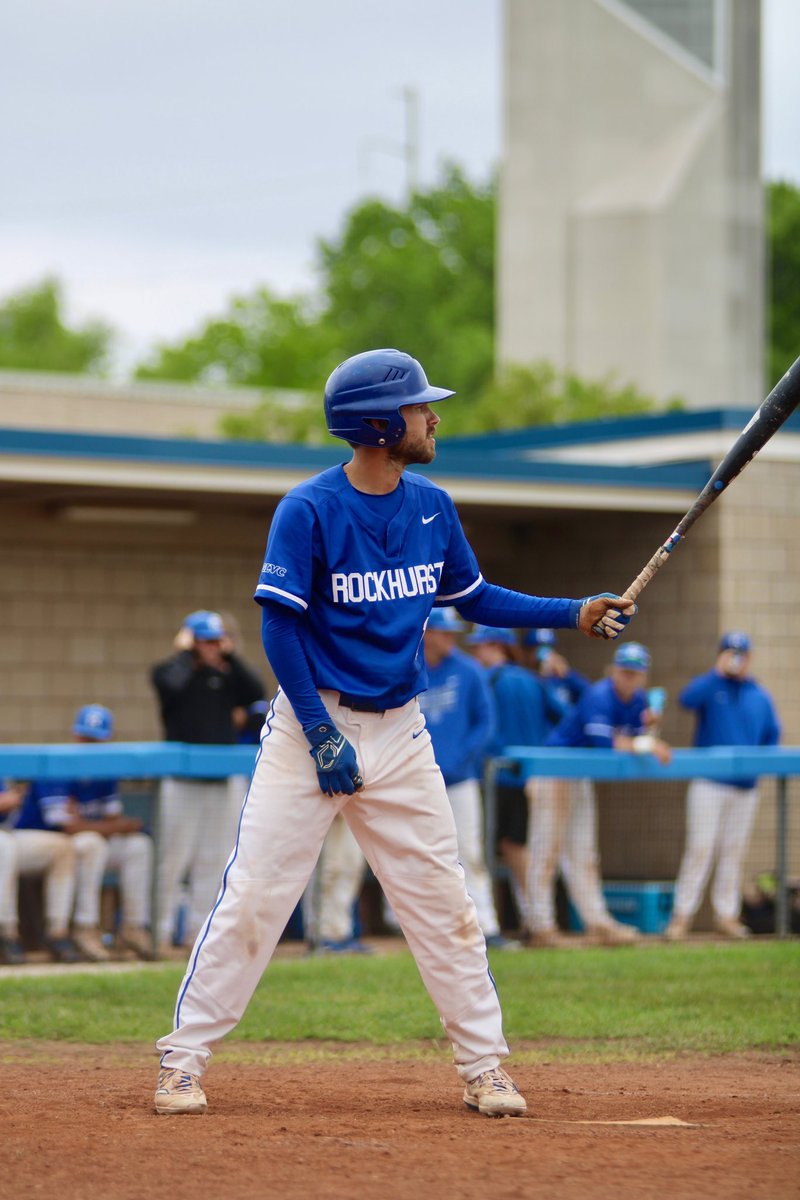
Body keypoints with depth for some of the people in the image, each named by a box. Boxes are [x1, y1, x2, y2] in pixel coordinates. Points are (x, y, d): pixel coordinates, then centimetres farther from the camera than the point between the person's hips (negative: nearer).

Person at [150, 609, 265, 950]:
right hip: (183, 779, -5)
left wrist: (230, 656, -1)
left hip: (225, 781, 5)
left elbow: (256, 691, -2)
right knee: (174, 855, -5)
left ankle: (199, 928, 13)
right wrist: (184, 652, -9)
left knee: (214, 857, 7)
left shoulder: (228, 675, 13)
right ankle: (161, 926, 1)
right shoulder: (169, 671, 0)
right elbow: (172, 684, -23)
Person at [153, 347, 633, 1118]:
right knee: (253, 898, -6)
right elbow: (280, 627, -13)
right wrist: (321, 737, -17)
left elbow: (472, 598, 17)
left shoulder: (431, 507, 5)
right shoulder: (308, 511, -13)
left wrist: (572, 614, 7)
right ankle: (183, 1060, 3)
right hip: (313, 722, -5)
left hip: (400, 732, 5)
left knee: (443, 903, 5)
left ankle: (484, 1067, 14)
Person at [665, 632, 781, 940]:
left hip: (746, 786, 4)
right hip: (709, 785, -4)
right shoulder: (710, 687, 0)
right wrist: (719, 672, -23)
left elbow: (772, 734, 20)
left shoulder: (760, 696, 13)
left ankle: (726, 915, 11)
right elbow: (687, 699, -21)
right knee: (700, 848, -9)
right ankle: (682, 915, -7)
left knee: (734, 852, 6)